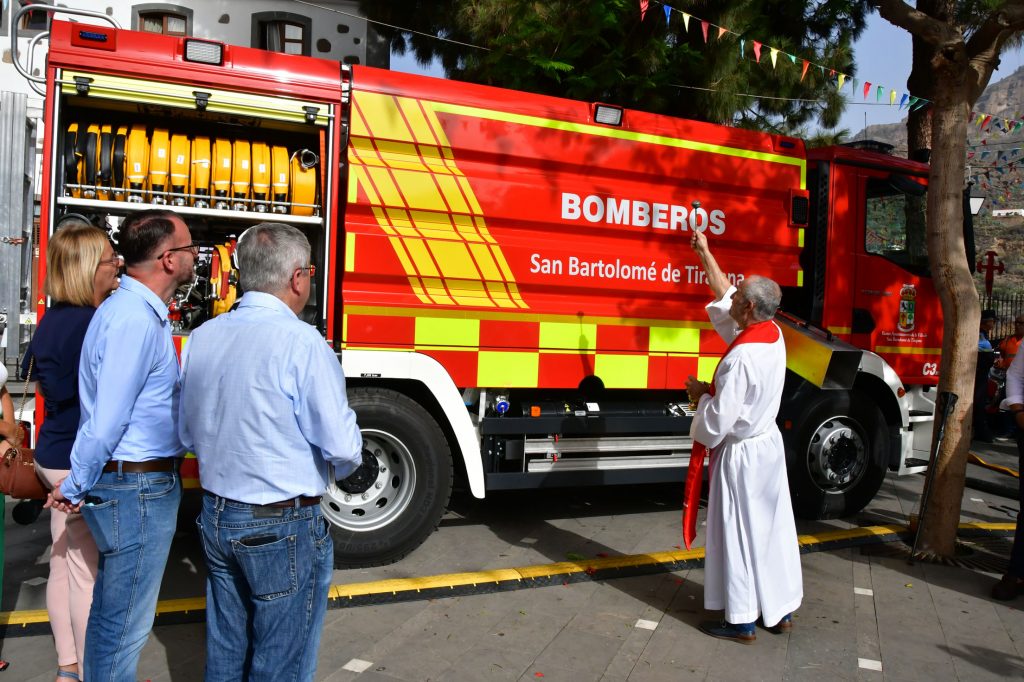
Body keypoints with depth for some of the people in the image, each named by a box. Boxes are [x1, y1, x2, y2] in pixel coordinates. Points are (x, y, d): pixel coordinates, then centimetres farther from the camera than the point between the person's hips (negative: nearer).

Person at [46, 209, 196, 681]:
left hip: (135, 483, 10)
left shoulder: (140, 310, 10)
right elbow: (106, 422, -21)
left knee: (112, 610, 23)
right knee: (125, 623, 4)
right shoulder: (135, 319, -22)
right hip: (138, 488, -10)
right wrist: (76, 488, -10)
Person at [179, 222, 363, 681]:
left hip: (215, 517, 7)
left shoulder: (201, 338, 0)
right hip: (283, 526, -7)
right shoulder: (301, 342, -21)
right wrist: (342, 466, 2)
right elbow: (342, 448, -20)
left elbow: (188, 435, 11)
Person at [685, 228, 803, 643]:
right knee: (774, 527, 16)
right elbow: (725, 298, 13)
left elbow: (719, 422, -24)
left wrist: (702, 395, -5)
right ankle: (780, 610, 30)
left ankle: (742, 621, 15)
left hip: (742, 454, -8)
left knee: (739, 534, 4)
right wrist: (705, 253, 18)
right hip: (769, 444, 8)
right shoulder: (773, 334, -2)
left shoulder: (742, 358, -27)